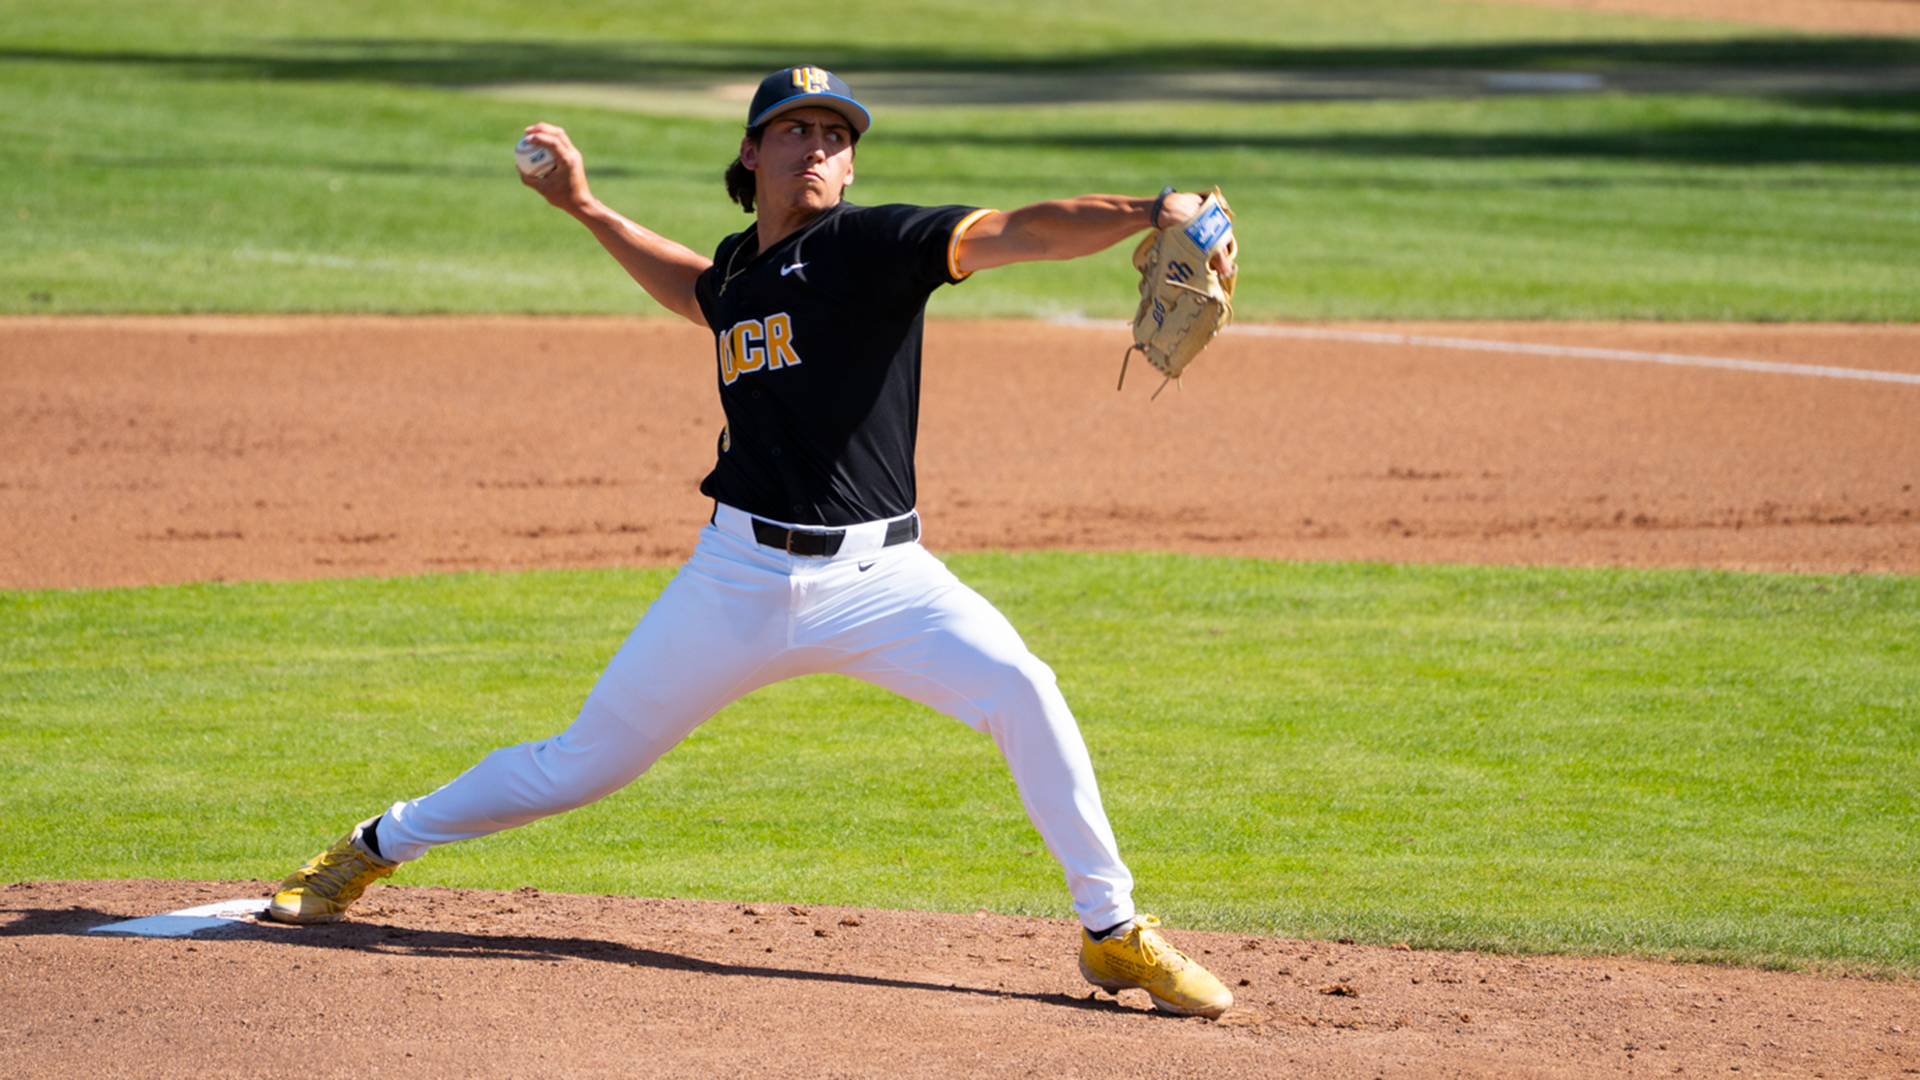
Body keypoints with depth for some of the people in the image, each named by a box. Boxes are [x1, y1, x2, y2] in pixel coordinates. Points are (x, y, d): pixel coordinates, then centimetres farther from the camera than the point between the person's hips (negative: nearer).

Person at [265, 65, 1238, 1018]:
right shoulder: (739, 266, 10)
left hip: (878, 575, -4)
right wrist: (585, 208, 32)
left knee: (1020, 690, -26)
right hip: (741, 575, 4)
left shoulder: (872, 244, -6)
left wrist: (1148, 212, -38)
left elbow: (1017, 233, -22)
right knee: (585, 762, 12)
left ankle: (1113, 931, -12)